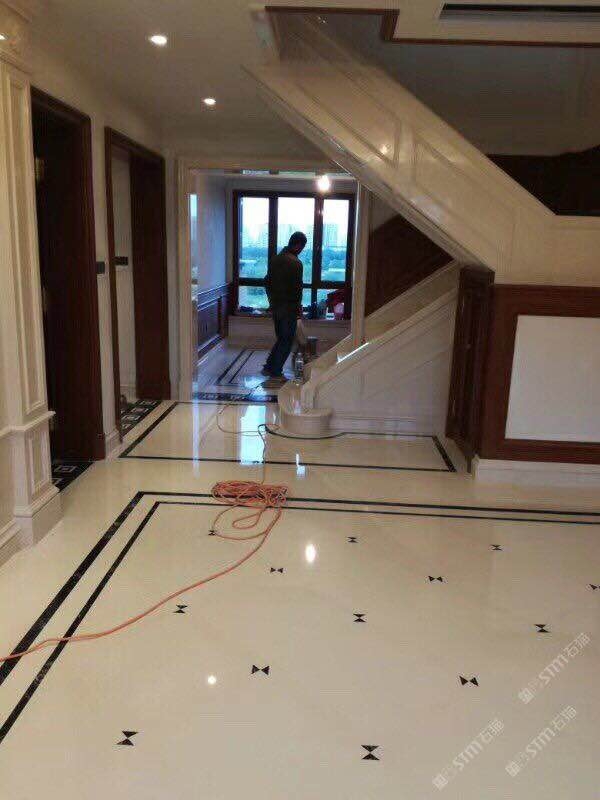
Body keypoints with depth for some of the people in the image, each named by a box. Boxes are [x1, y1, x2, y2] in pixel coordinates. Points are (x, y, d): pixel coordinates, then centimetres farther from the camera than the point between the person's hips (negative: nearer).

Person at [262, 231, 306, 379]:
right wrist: (298, 307, -5)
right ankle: (276, 371, 6)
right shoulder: (295, 263, -16)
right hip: (289, 307, -7)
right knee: (287, 340, 4)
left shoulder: (274, 259, 8)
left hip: (275, 306, 7)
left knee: (281, 338, 19)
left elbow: (267, 282, 13)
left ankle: (269, 367, 17)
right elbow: (297, 287, -17)